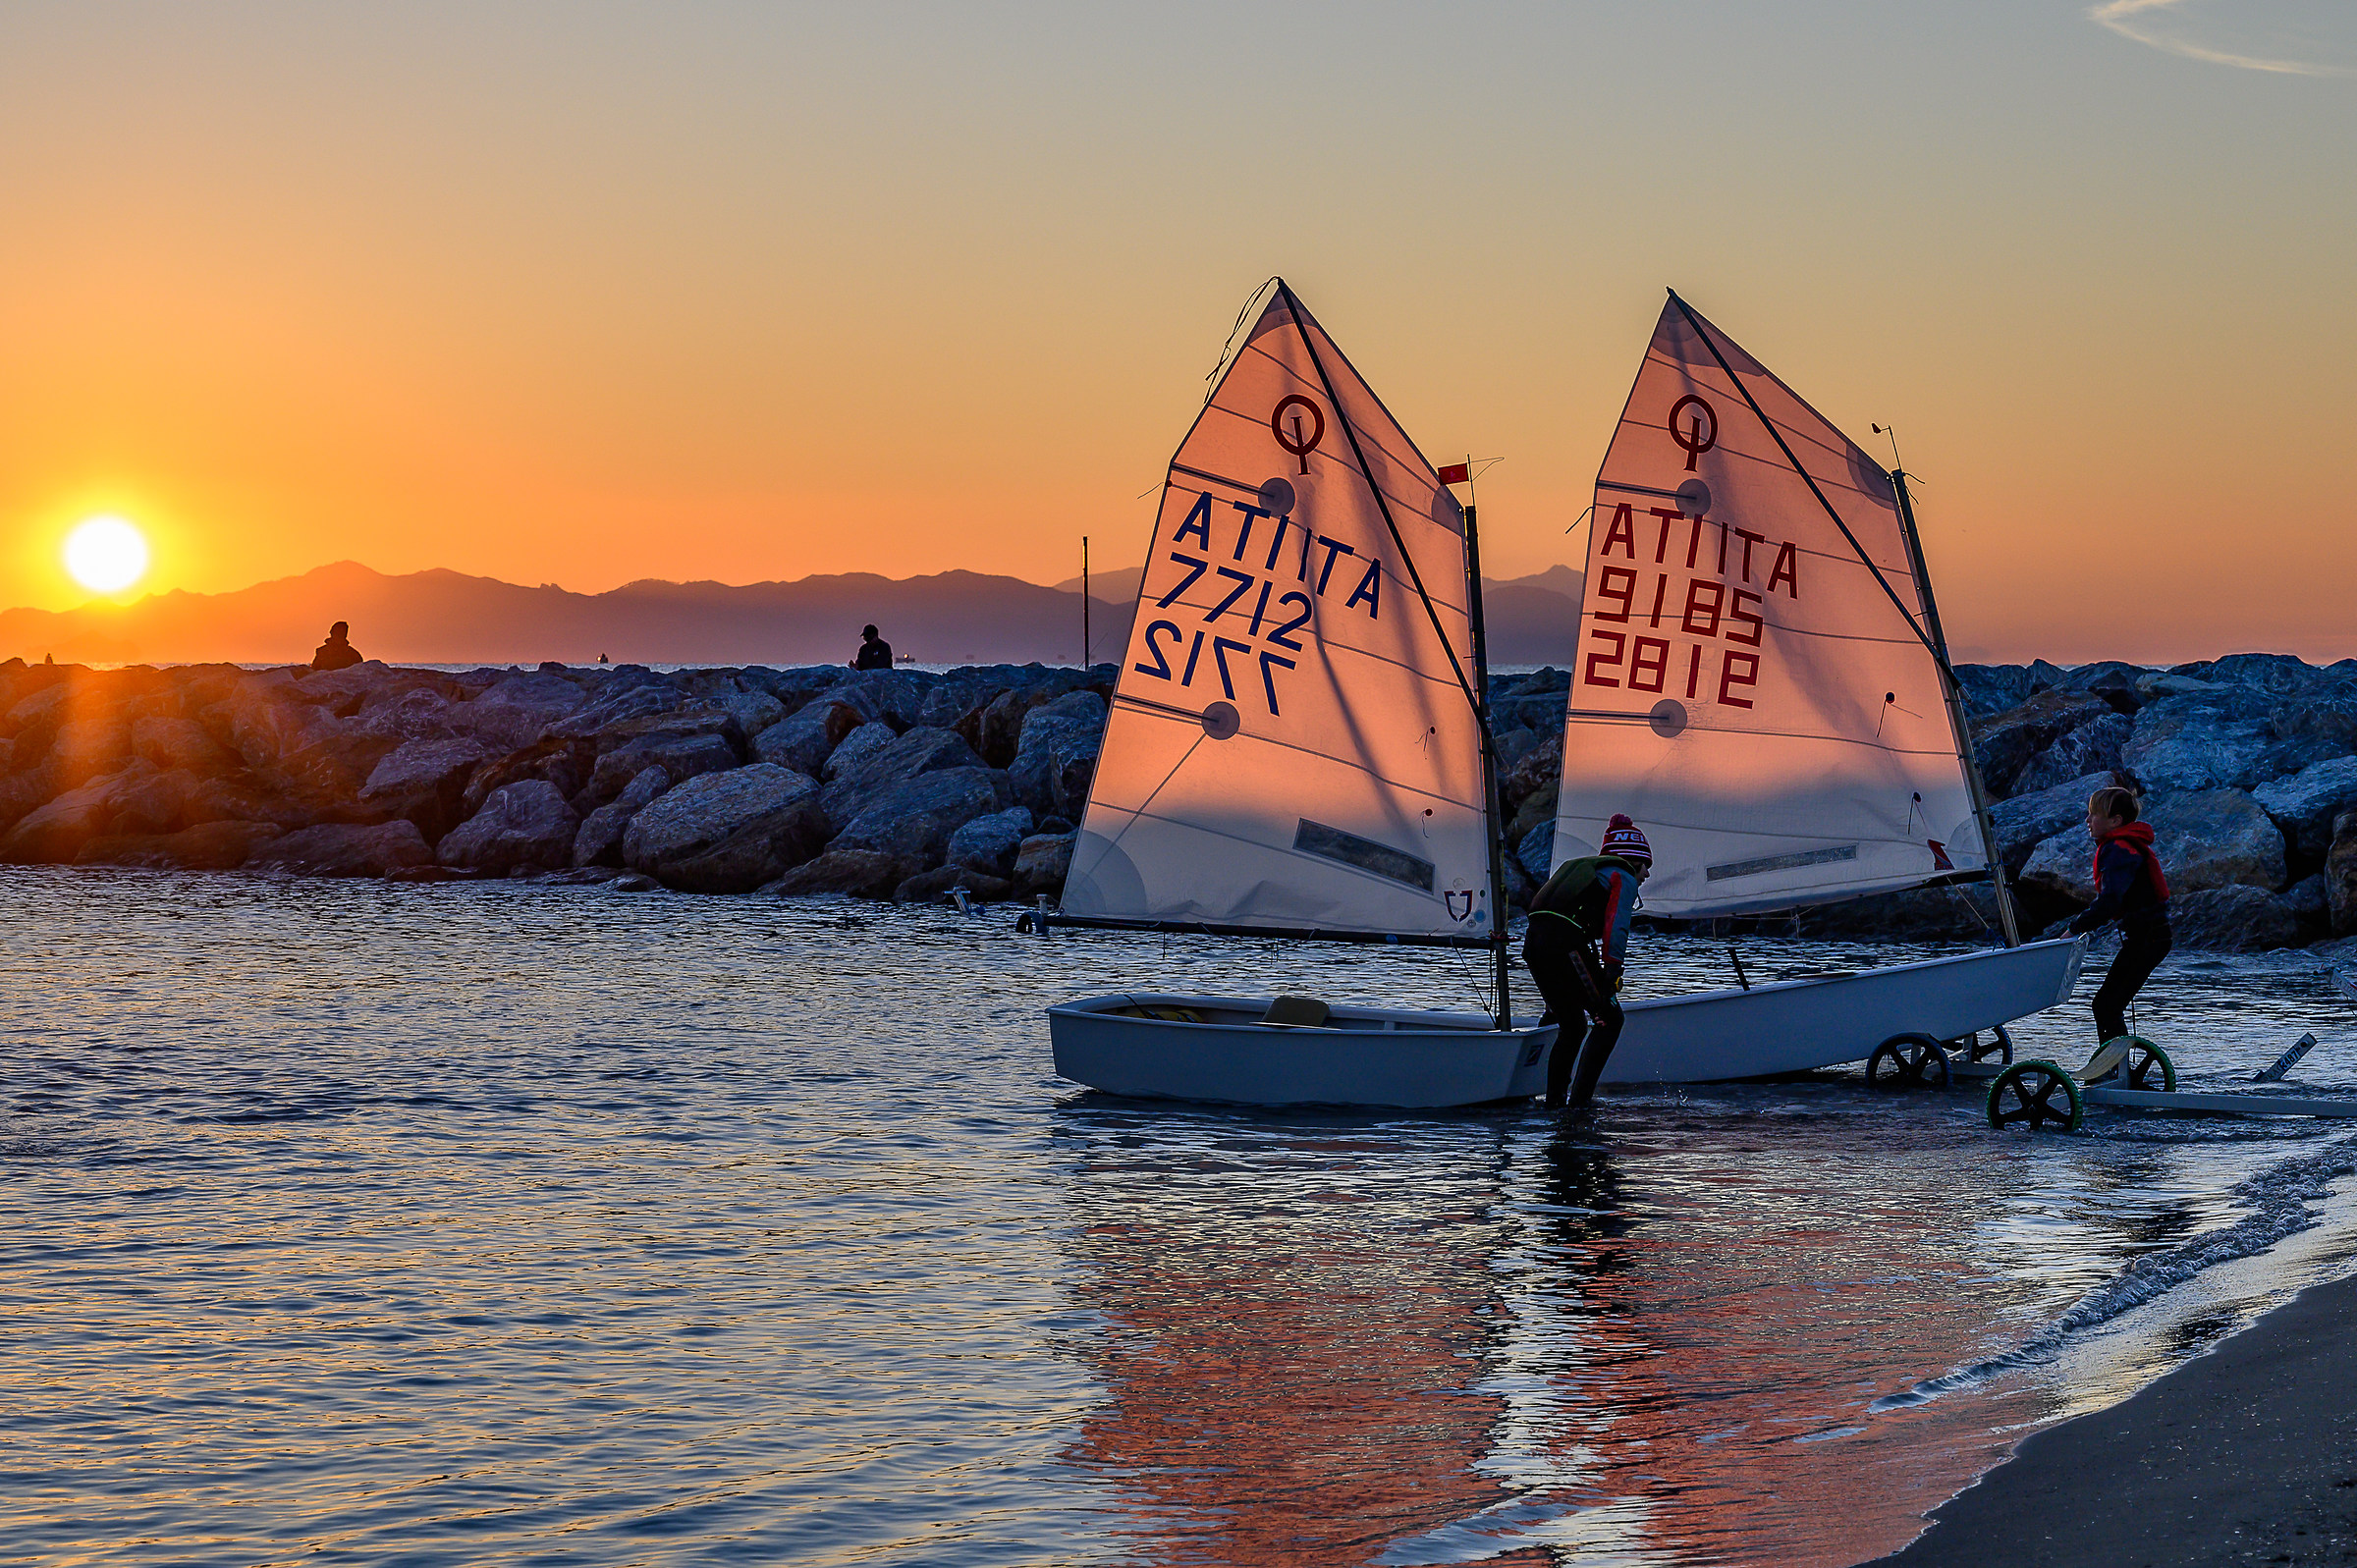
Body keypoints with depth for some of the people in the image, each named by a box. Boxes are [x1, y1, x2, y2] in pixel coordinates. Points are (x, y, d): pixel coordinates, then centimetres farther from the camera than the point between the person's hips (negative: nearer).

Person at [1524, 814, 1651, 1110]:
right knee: (1610, 1018, 3)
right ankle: (1580, 1097, -5)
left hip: (1533, 942, 8)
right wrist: (1612, 971, -14)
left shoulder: (1582, 866, 33)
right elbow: (1615, 927, -7)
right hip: (1565, 944, -8)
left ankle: (1554, 1100, 17)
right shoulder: (1624, 876, 9)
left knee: (1573, 1027, 20)